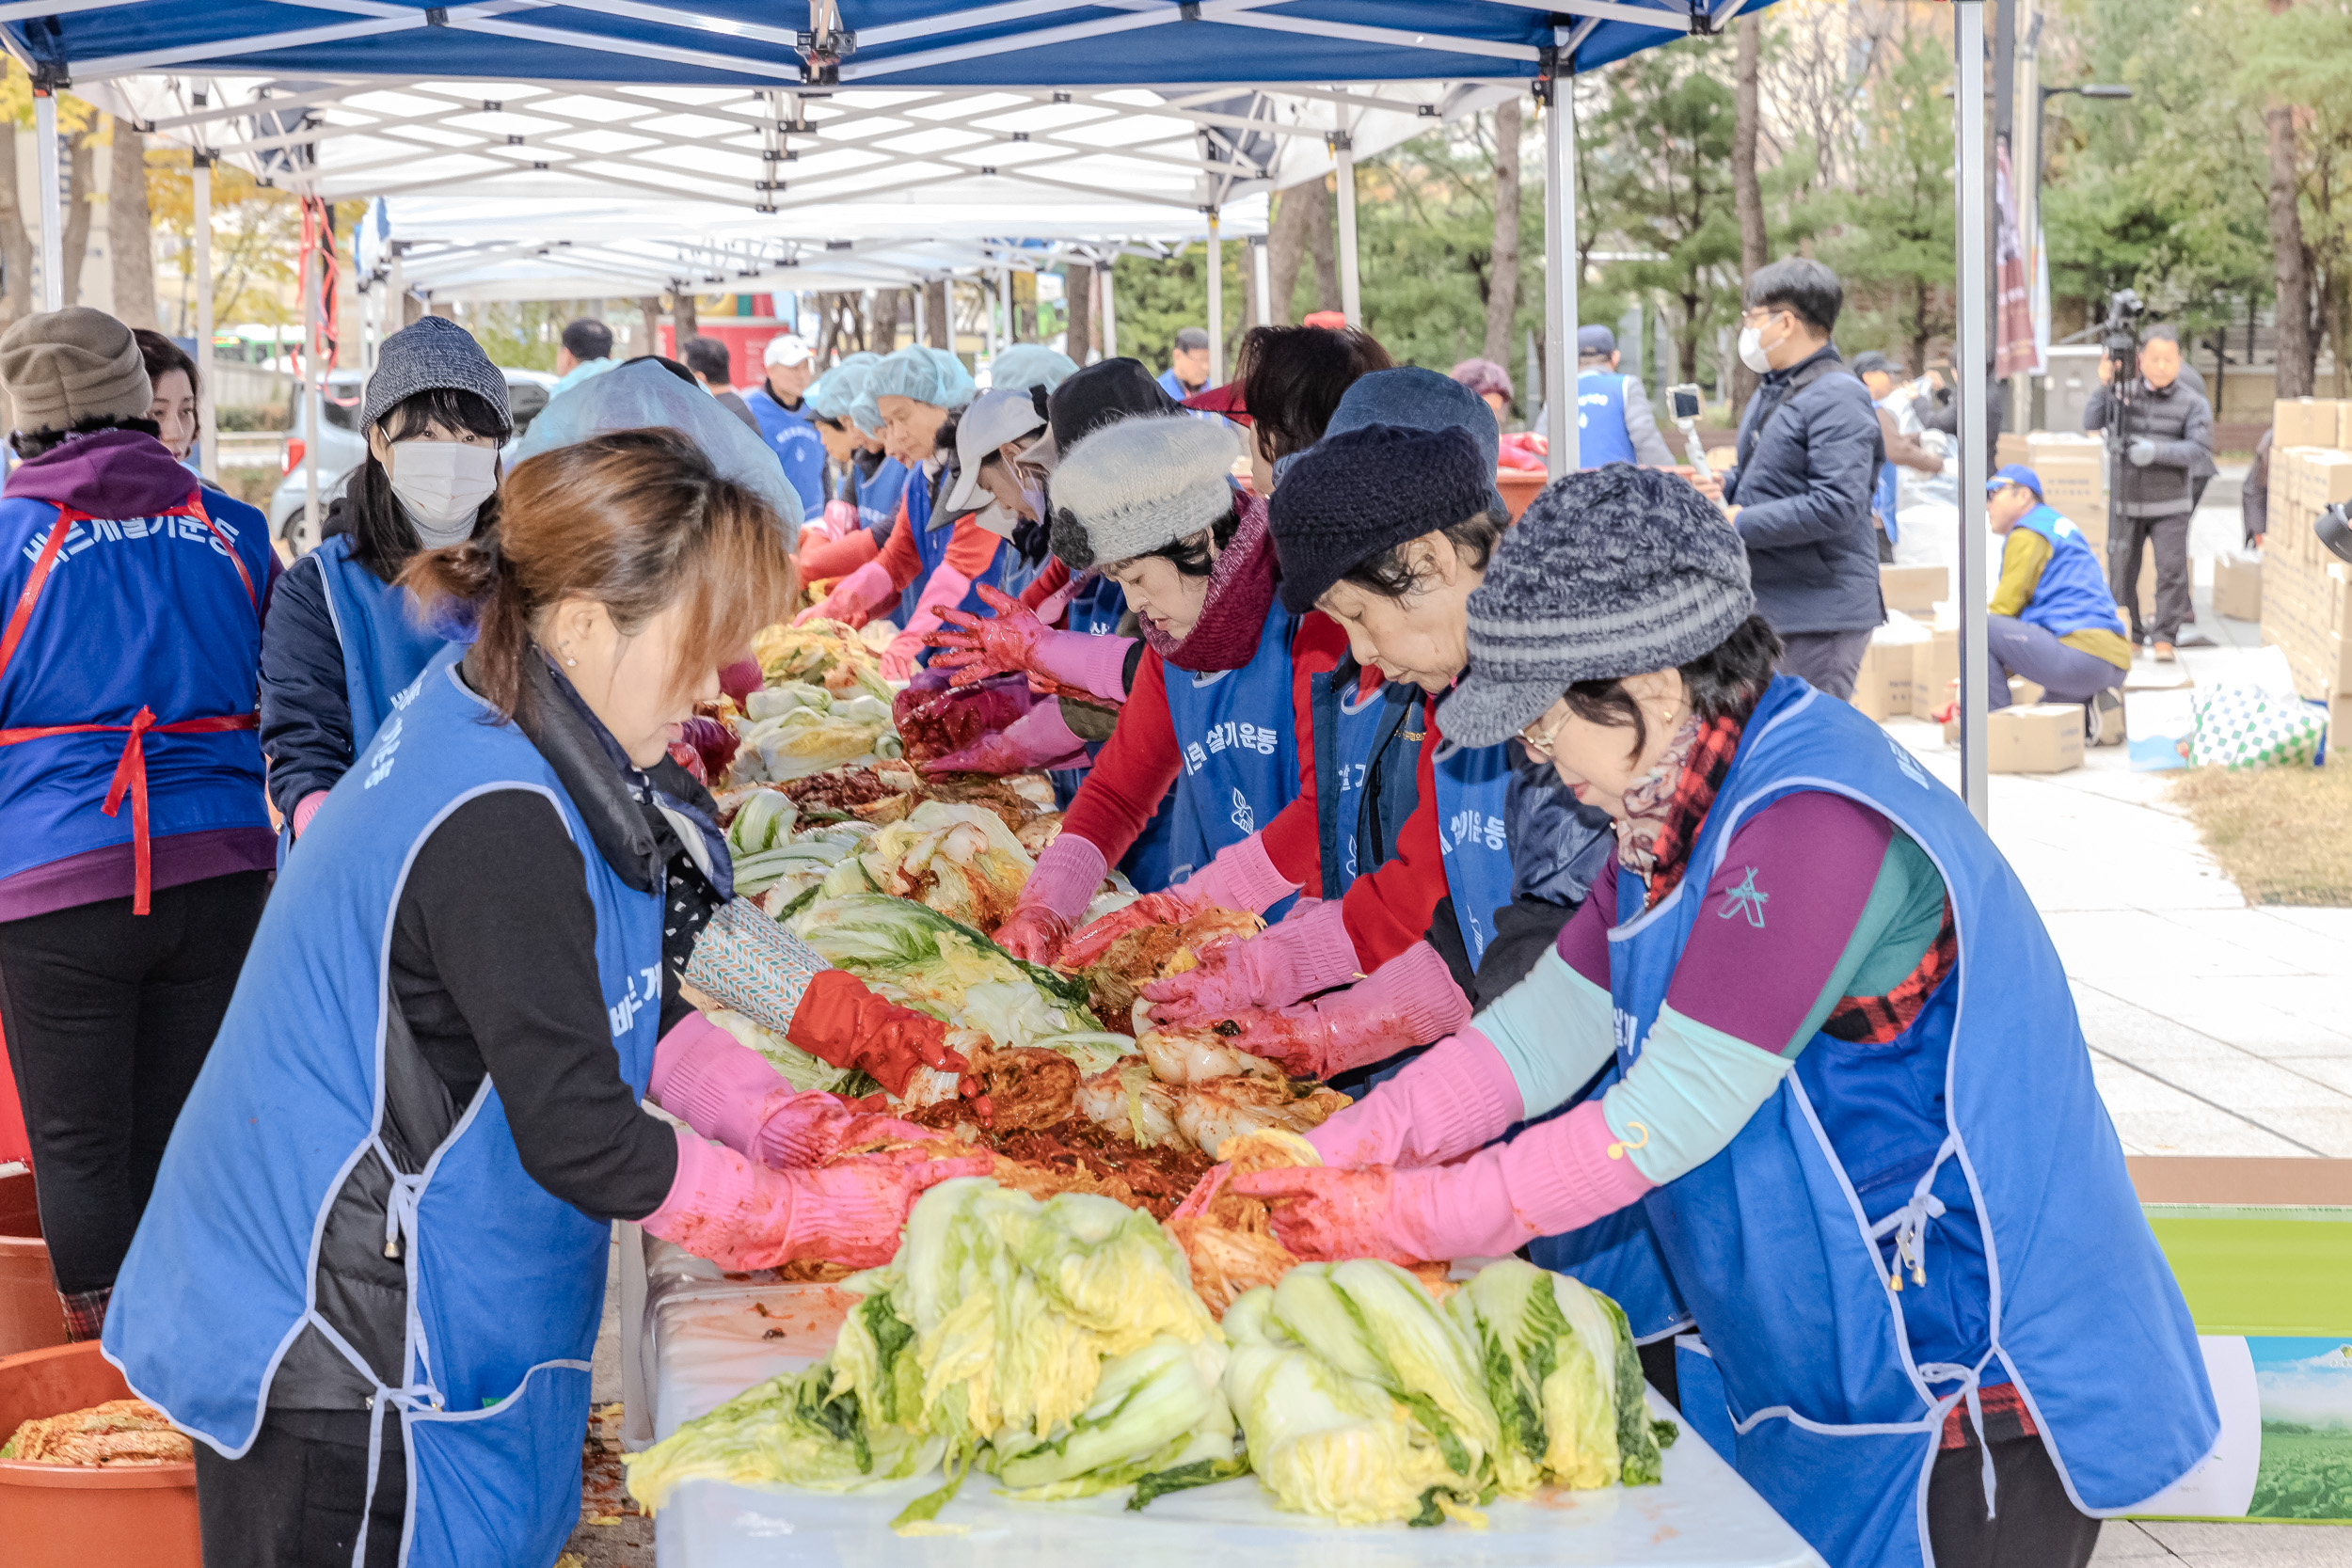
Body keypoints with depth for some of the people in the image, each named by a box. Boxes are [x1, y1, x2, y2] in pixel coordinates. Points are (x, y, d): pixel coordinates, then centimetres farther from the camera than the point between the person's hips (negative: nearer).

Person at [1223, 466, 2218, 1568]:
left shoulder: (1817, 823, -26)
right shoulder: (1690, 802, 6)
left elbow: (1673, 1114, -25)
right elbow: (1550, 1024, 5)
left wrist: (1413, 1216, -18)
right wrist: (1322, 1166, -6)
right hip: (1824, 1356, 9)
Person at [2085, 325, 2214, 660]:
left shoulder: (2192, 403, -6)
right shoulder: (2124, 393, 0)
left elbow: (2199, 449, -15)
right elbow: (2091, 422, -10)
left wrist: (2157, 451, -28)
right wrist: (2105, 386, -22)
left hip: (2169, 506, -2)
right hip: (2126, 503, 2)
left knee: (2172, 570, -10)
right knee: (2122, 571, 7)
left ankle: (2164, 636, -1)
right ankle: (2129, 635, 20)